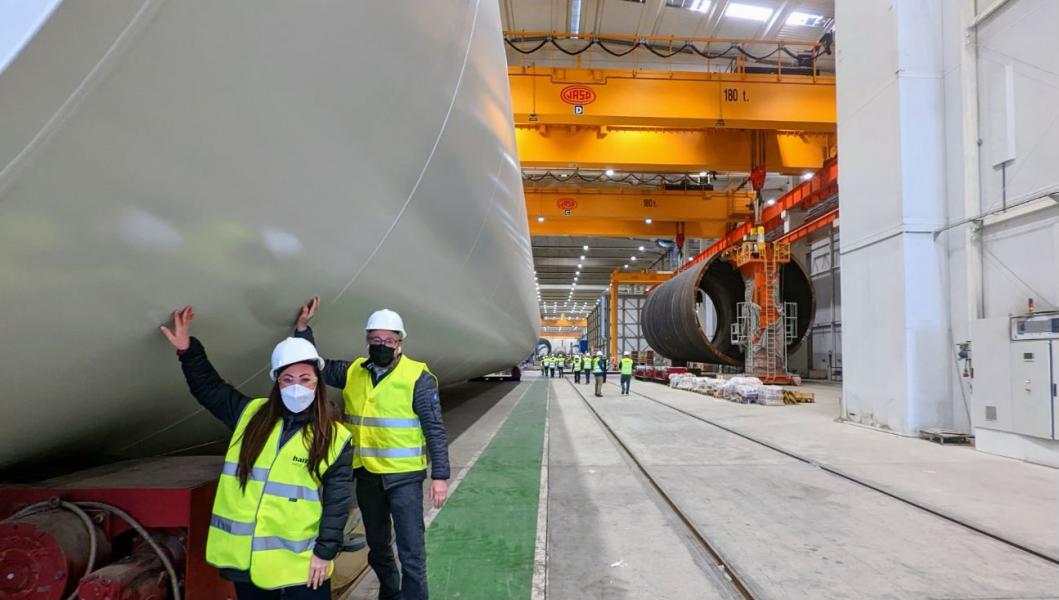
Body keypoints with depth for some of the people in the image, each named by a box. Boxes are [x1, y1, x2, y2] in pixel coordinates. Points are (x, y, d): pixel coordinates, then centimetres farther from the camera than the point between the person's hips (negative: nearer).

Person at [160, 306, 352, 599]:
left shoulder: (334, 438, -6)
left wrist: (326, 551, -10)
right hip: (245, 557, 4)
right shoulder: (251, 415, 4)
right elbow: (209, 388, 14)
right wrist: (187, 350, 2)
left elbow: (336, 501, -6)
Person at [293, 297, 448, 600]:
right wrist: (303, 326, 3)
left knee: (411, 549, -3)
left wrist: (440, 475, -14)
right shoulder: (353, 371, 3)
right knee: (377, 545, 22)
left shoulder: (418, 377, -12)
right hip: (366, 474, 6)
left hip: (403, 476, -6)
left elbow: (435, 430, -11)